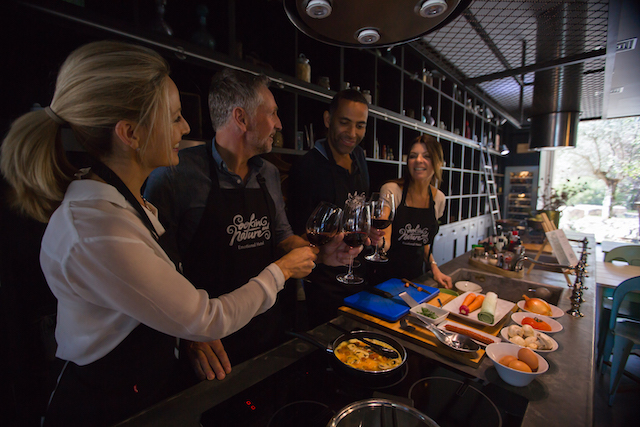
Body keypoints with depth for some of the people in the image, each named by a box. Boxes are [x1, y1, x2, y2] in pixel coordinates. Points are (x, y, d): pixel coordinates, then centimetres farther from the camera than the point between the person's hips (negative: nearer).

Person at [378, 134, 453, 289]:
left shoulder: (438, 198, 2)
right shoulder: (391, 190, -14)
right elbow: (386, 241, -20)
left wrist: (434, 267, 4)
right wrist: (379, 241, -41)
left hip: (415, 275, 4)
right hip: (386, 275, -4)